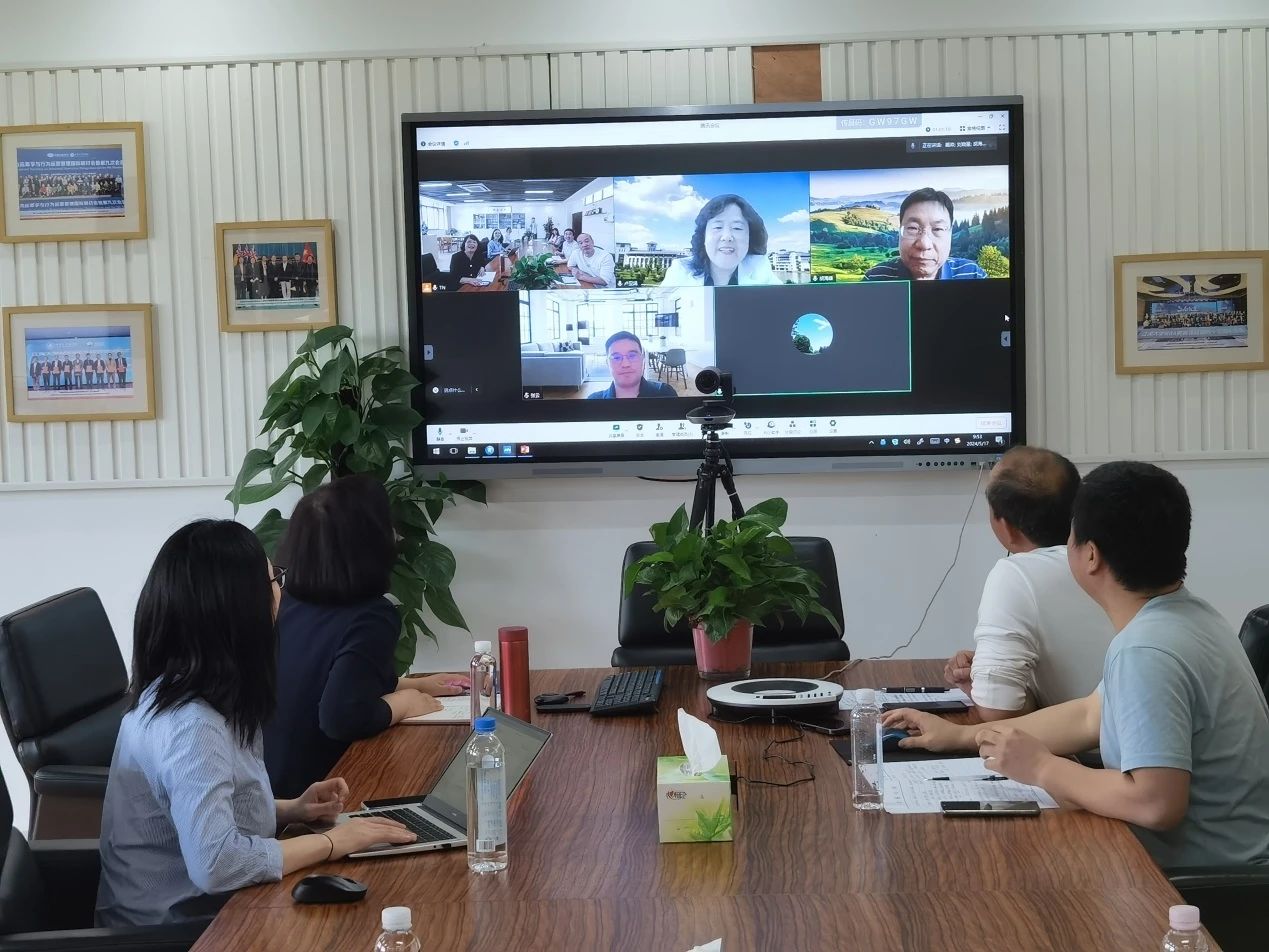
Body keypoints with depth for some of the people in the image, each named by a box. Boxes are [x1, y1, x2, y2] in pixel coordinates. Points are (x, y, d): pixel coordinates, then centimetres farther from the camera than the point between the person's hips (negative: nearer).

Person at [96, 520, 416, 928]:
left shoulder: (176, 690, 4)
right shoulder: (191, 725, -25)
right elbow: (215, 864, -33)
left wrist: (291, 810, 3)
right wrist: (333, 841, -21)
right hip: (176, 929, -8)